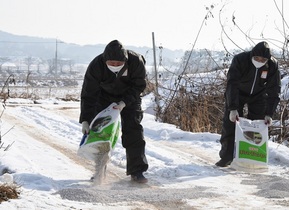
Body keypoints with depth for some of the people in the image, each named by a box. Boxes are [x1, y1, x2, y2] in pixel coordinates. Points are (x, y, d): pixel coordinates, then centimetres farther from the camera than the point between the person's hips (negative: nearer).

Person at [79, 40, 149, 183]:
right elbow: (88, 94, -28)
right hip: (104, 97, 0)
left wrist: (124, 103, -32)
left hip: (129, 97, 0)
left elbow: (138, 85, -18)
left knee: (133, 131, -9)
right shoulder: (96, 66, -32)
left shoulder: (136, 61, -32)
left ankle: (136, 171, -4)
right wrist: (85, 120, -34)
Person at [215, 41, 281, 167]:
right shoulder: (240, 60, -31)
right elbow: (232, 84, -34)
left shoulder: (273, 65, -24)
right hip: (237, 94, -1)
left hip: (258, 96, 2)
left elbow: (274, 91, -19)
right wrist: (233, 108, -43)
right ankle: (226, 157, -1)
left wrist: (269, 113, -27)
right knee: (230, 123, -9)